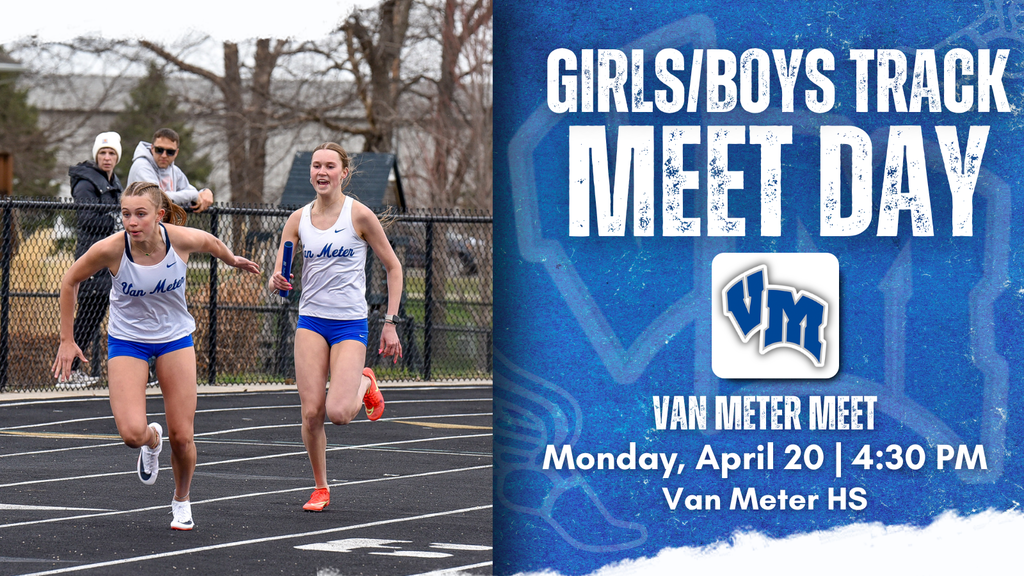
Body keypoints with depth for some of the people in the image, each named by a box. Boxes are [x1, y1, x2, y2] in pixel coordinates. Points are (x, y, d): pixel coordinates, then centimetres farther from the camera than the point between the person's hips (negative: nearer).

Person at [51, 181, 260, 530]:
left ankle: (181, 500, 27)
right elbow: (70, 282, -7)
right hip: (126, 340, -1)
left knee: (182, 436, -3)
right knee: (132, 433, -18)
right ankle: (152, 440, 21)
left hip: (175, 337, 1)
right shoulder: (110, 250, -25)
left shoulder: (182, 240, -22)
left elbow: (211, 243, 3)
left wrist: (234, 260, 24)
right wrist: (67, 340, -5)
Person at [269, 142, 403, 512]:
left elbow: (393, 267, 2)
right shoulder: (299, 219, 4)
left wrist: (390, 323, -2)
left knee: (338, 413, -16)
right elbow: (279, 274, 7)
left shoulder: (359, 215, -5)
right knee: (311, 412, -8)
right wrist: (278, 282, -19)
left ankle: (364, 383, 19)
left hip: (351, 323, -3)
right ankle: (320, 488, 11)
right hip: (311, 320, 3)